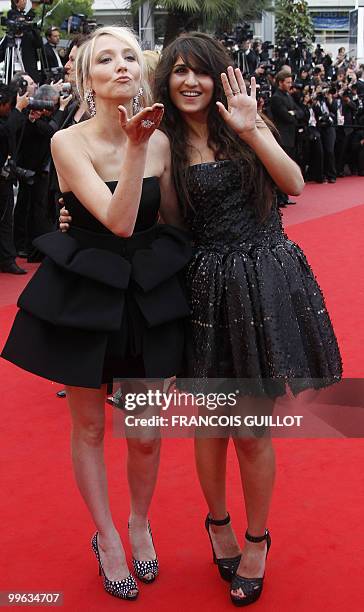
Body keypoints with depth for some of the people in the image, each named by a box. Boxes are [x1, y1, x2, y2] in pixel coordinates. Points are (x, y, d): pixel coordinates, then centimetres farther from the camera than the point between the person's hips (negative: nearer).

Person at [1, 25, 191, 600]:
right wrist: (134, 147, -30)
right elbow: (119, 221, -25)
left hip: (148, 294, 3)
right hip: (84, 294, -3)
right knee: (90, 428, 12)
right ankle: (106, 537, 35)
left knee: (145, 431, 12)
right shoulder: (68, 142, -13)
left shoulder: (159, 139, -1)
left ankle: (140, 524, 40)